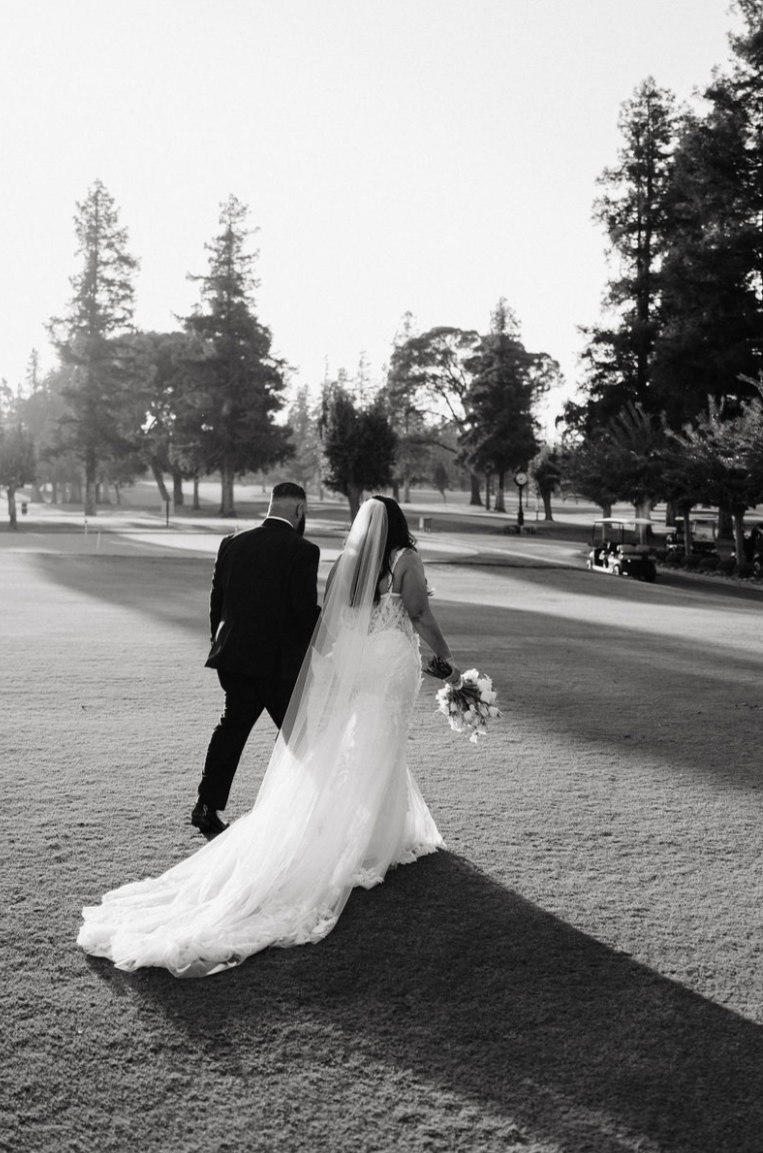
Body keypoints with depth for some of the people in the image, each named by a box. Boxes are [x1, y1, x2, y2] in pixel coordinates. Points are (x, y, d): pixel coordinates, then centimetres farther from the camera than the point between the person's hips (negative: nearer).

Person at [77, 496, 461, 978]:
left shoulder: (343, 564, 7)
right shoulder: (406, 559, -6)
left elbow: (329, 626, 6)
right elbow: (420, 615, -10)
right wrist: (448, 660, -1)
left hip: (346, 665, 4)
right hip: (392, 664, -4)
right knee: (378, 755, 5)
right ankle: (374, 845, 16)